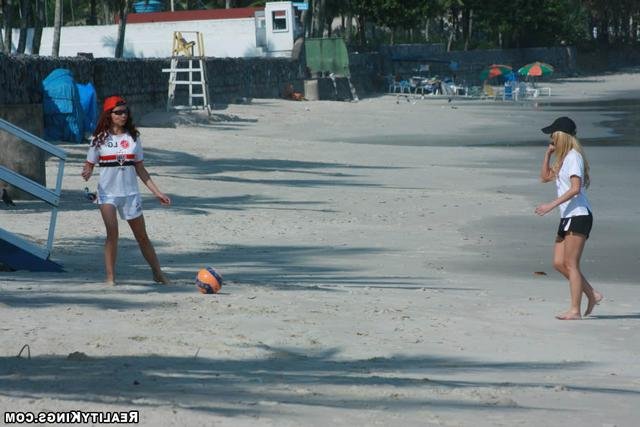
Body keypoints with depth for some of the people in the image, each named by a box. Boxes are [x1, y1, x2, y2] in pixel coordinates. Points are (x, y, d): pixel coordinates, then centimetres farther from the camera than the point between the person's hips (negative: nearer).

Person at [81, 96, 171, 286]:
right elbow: (89, 165, 2)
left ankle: (158, 273, 19)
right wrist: (87, 173, -22)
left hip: (130, 193, 2)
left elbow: (140, 169, 10)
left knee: (142, 236, 8)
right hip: (107, 193, -2)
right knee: (112, 232, -17)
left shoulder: (133, 137, 5)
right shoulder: (100, 139, -1)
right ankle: (110, 277, -10)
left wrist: (157, 192, 7)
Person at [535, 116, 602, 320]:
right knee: (559, 263, 8)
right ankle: (592, 294, 14)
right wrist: (547, 154, 14)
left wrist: (552, 205, -24)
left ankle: (575, 310, -5)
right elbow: (545, 177, 26)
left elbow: (575, 188, -22)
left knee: (571, 264, -8)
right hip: (568, 217, 10)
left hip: (579, 215, -10)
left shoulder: (574, 157, -12)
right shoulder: (563, 158, 17)